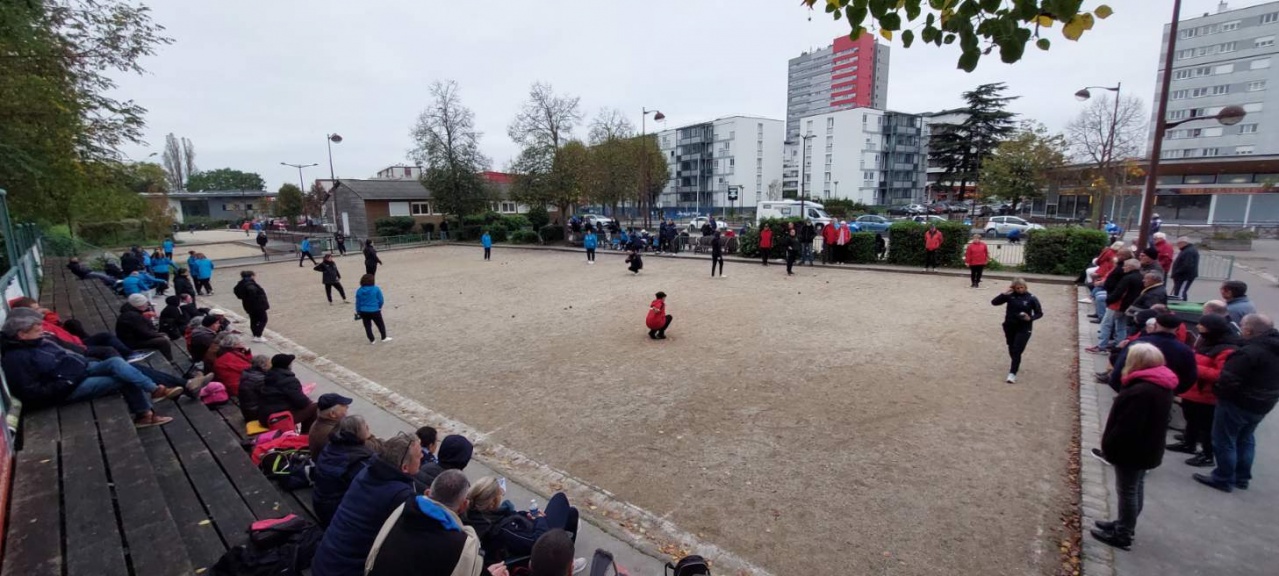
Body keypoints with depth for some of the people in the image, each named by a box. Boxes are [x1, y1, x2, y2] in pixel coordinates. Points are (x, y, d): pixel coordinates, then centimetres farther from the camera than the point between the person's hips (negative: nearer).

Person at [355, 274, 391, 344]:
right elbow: (381, 300, -5)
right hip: (374, 311, -3)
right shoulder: (376, 289, -11)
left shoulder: (359, 290, -3)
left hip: (363, 312, 3)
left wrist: (358, 311, 14)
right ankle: (384, 338, 24)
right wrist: (379, 307, 14)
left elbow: (357, 302, 2)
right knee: (380, 324, 16)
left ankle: (372, 340, 19)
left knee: (367, 326, 14)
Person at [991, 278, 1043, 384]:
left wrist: (1030, 318, -19)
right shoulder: (1010, 296, -5)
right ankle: (1015, 364, 46)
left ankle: (1012, 374, -7)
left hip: (1024, 329, -3)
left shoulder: (1031, 298, -8)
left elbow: (1040, 313, 0)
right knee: (1011, 348, 19)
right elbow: (994, 302, -8)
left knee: (1017, 351, -8)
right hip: (1009, 327, 3)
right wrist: (1003, 294, -18)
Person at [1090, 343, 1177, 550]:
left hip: (1132, 451, -10)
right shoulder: (1161, 386, 3)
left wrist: (1109, 447, -14)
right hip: (1147, 449, 10)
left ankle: (1122, 535, 16)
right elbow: (1145, 422, 12)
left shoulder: (1141, 391, -30)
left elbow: (1127, 429, -28)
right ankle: (1125, 525, 35)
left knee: (1127, 491, 3)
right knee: (1136, 488, 20)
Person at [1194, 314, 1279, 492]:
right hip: (1262, 404, 9)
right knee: (1246, 439, 22)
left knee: (1224, 441, 5)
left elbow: (1228, 380, -27)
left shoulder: (1249, 352, -27)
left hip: (1237, 403, -9)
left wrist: (1217, 391, -10)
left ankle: (1224, 479, 14)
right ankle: (1242, 478, 31)